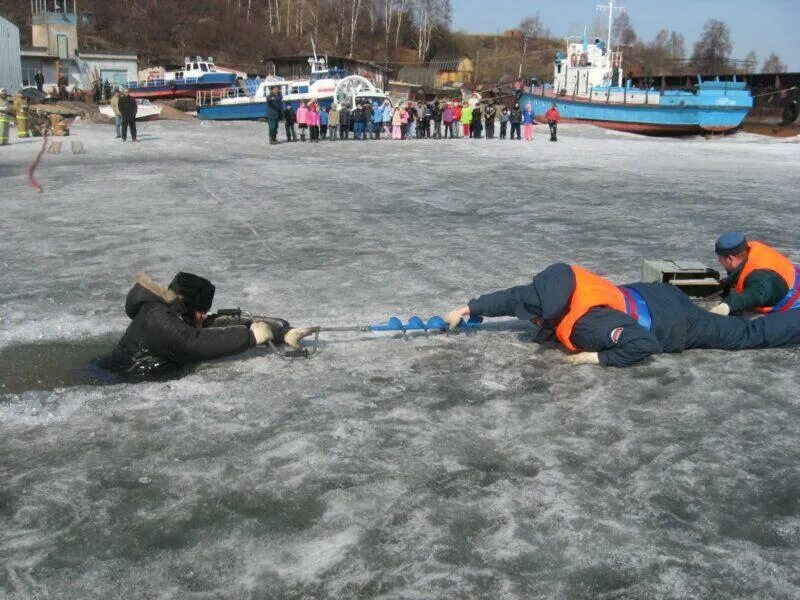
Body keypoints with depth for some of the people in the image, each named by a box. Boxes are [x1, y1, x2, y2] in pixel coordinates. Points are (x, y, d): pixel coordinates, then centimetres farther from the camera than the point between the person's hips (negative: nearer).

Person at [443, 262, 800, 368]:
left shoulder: (590, 321, -39)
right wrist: (468, 309, -4)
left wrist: (600, 358, -33)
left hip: (671, 323, -6)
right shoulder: (558, 290, -16)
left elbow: (645, 344, -42)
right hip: (648, 295, 6)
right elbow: (514, 297, -3)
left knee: (750, 334, 11)